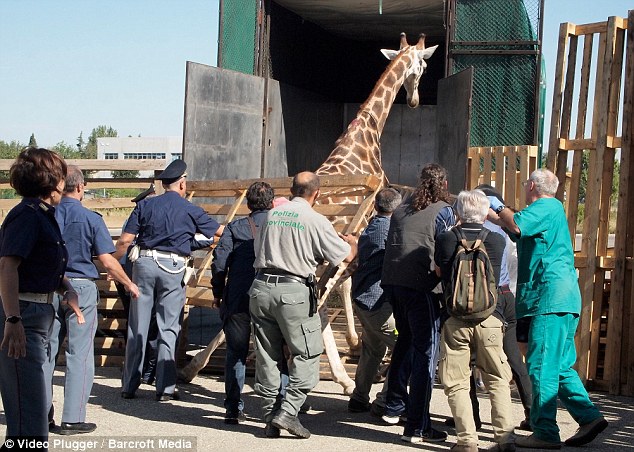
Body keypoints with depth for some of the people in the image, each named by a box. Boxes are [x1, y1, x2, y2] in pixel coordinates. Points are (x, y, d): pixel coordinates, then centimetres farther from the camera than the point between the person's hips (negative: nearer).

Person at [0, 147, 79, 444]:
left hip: (38, 315, 10)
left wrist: (67, 288, 4)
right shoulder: (27, 215, -14)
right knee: (29, 411, -9)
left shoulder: (43, 215, 14)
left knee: (39, 402, 21)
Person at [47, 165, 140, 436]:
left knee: (46, 351, 11)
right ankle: (72, 419, 1)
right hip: (81, 287, -3)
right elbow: (108, 262, -9)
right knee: (79, 354, 2)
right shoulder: (91, 219, -8)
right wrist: (130, 285, 5)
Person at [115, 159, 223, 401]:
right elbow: (220, 231, 11)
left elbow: (124, 240, 2)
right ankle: (165, 388, 5)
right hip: (173, 268, -2)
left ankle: (129, 386, 11)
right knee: (168, 329, 4)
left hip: (145, 263, 2)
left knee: (137, 328, 7)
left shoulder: (145, 205, 6)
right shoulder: (190, 210, 3)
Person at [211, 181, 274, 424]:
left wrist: (217, 293, 9)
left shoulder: (235, 228, 5)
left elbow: (220, 262, -2)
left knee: (236, 353, 9)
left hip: (239, 298, 0)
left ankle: (233, 408, 7)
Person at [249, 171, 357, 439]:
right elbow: (346, 256, 0)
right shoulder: (316, 221, -6)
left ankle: (271, 418, 15)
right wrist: (352, 242, 24)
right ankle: (287, 412, -5)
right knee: (307, 355, 5)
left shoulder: (272, 214, 9)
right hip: (293, 291, -5)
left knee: (267, 356, 11)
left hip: (261, 288, 5)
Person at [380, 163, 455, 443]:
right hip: (421, 284, -7)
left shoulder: (401, 210, 16)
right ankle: (417, 426, -7)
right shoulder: (443, 211, -1)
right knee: (426, 350, -4)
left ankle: (394, 406, 36)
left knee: (406, 340, 26)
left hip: (392, 281, 7)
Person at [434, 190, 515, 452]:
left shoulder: (446, 240, -2)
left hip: (455, 320, -1)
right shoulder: (498, 241, 1)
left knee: (457, 382, 4)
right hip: (490, 319, 1)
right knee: (498, 380, 11)